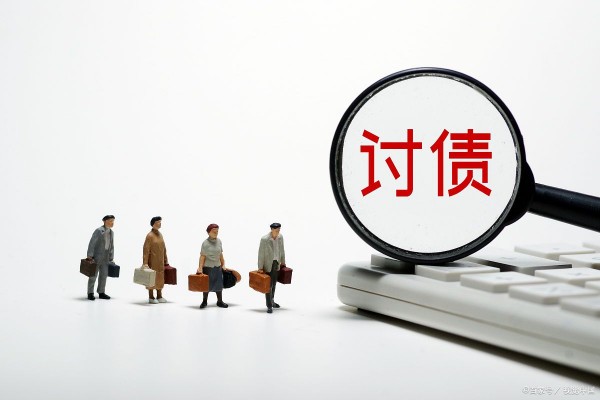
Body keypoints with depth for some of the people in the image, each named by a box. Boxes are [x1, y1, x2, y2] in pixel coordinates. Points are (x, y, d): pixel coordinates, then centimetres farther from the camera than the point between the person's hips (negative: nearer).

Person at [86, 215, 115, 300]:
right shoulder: (98, 231, -14)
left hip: (105, 258, 6)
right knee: (93, 275, 1)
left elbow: (111, 246, 12)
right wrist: (90, 256, -20)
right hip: (96, 256, -6)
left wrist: (111, 258, 10)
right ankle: (90, 293, 7)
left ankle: (101, 293, 14)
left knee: (104, 275, 6)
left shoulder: (111, 232, 7)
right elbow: (92, 243, -16)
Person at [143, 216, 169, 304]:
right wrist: (145, 263, -21)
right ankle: (151, 297, 7)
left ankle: (159, 296, 19)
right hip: (152, 262, -7)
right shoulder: (150, 235, -13)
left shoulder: (160, 234, 10)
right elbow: (146, 250, -16)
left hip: (160, 262, 7)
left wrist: (166, 260, 15)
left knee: (160, 278, 10)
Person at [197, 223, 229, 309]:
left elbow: (221, 255, 10)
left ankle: (220, 301, 17)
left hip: (218, 267, 4)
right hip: (207, 267, -4)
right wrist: (200, 268, -15)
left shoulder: (219, 241, 3)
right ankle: (204, 301, 20)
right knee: (206, 285, 6)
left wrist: (223, 265, 11)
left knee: (219, 285, 6)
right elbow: (202, 256, -12)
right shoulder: (205, 243, -11)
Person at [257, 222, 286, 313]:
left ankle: (271, 301, 35)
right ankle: (269, 306, 3)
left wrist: (283, 262, 16)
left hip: (276, 264, 5)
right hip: (268, 264, -5)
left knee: (274, 284, 17)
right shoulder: (264, 239, -20)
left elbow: (282, 250, 9)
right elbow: (261, 254, -16)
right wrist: (260, 268, -15)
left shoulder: (280, 237, -4)